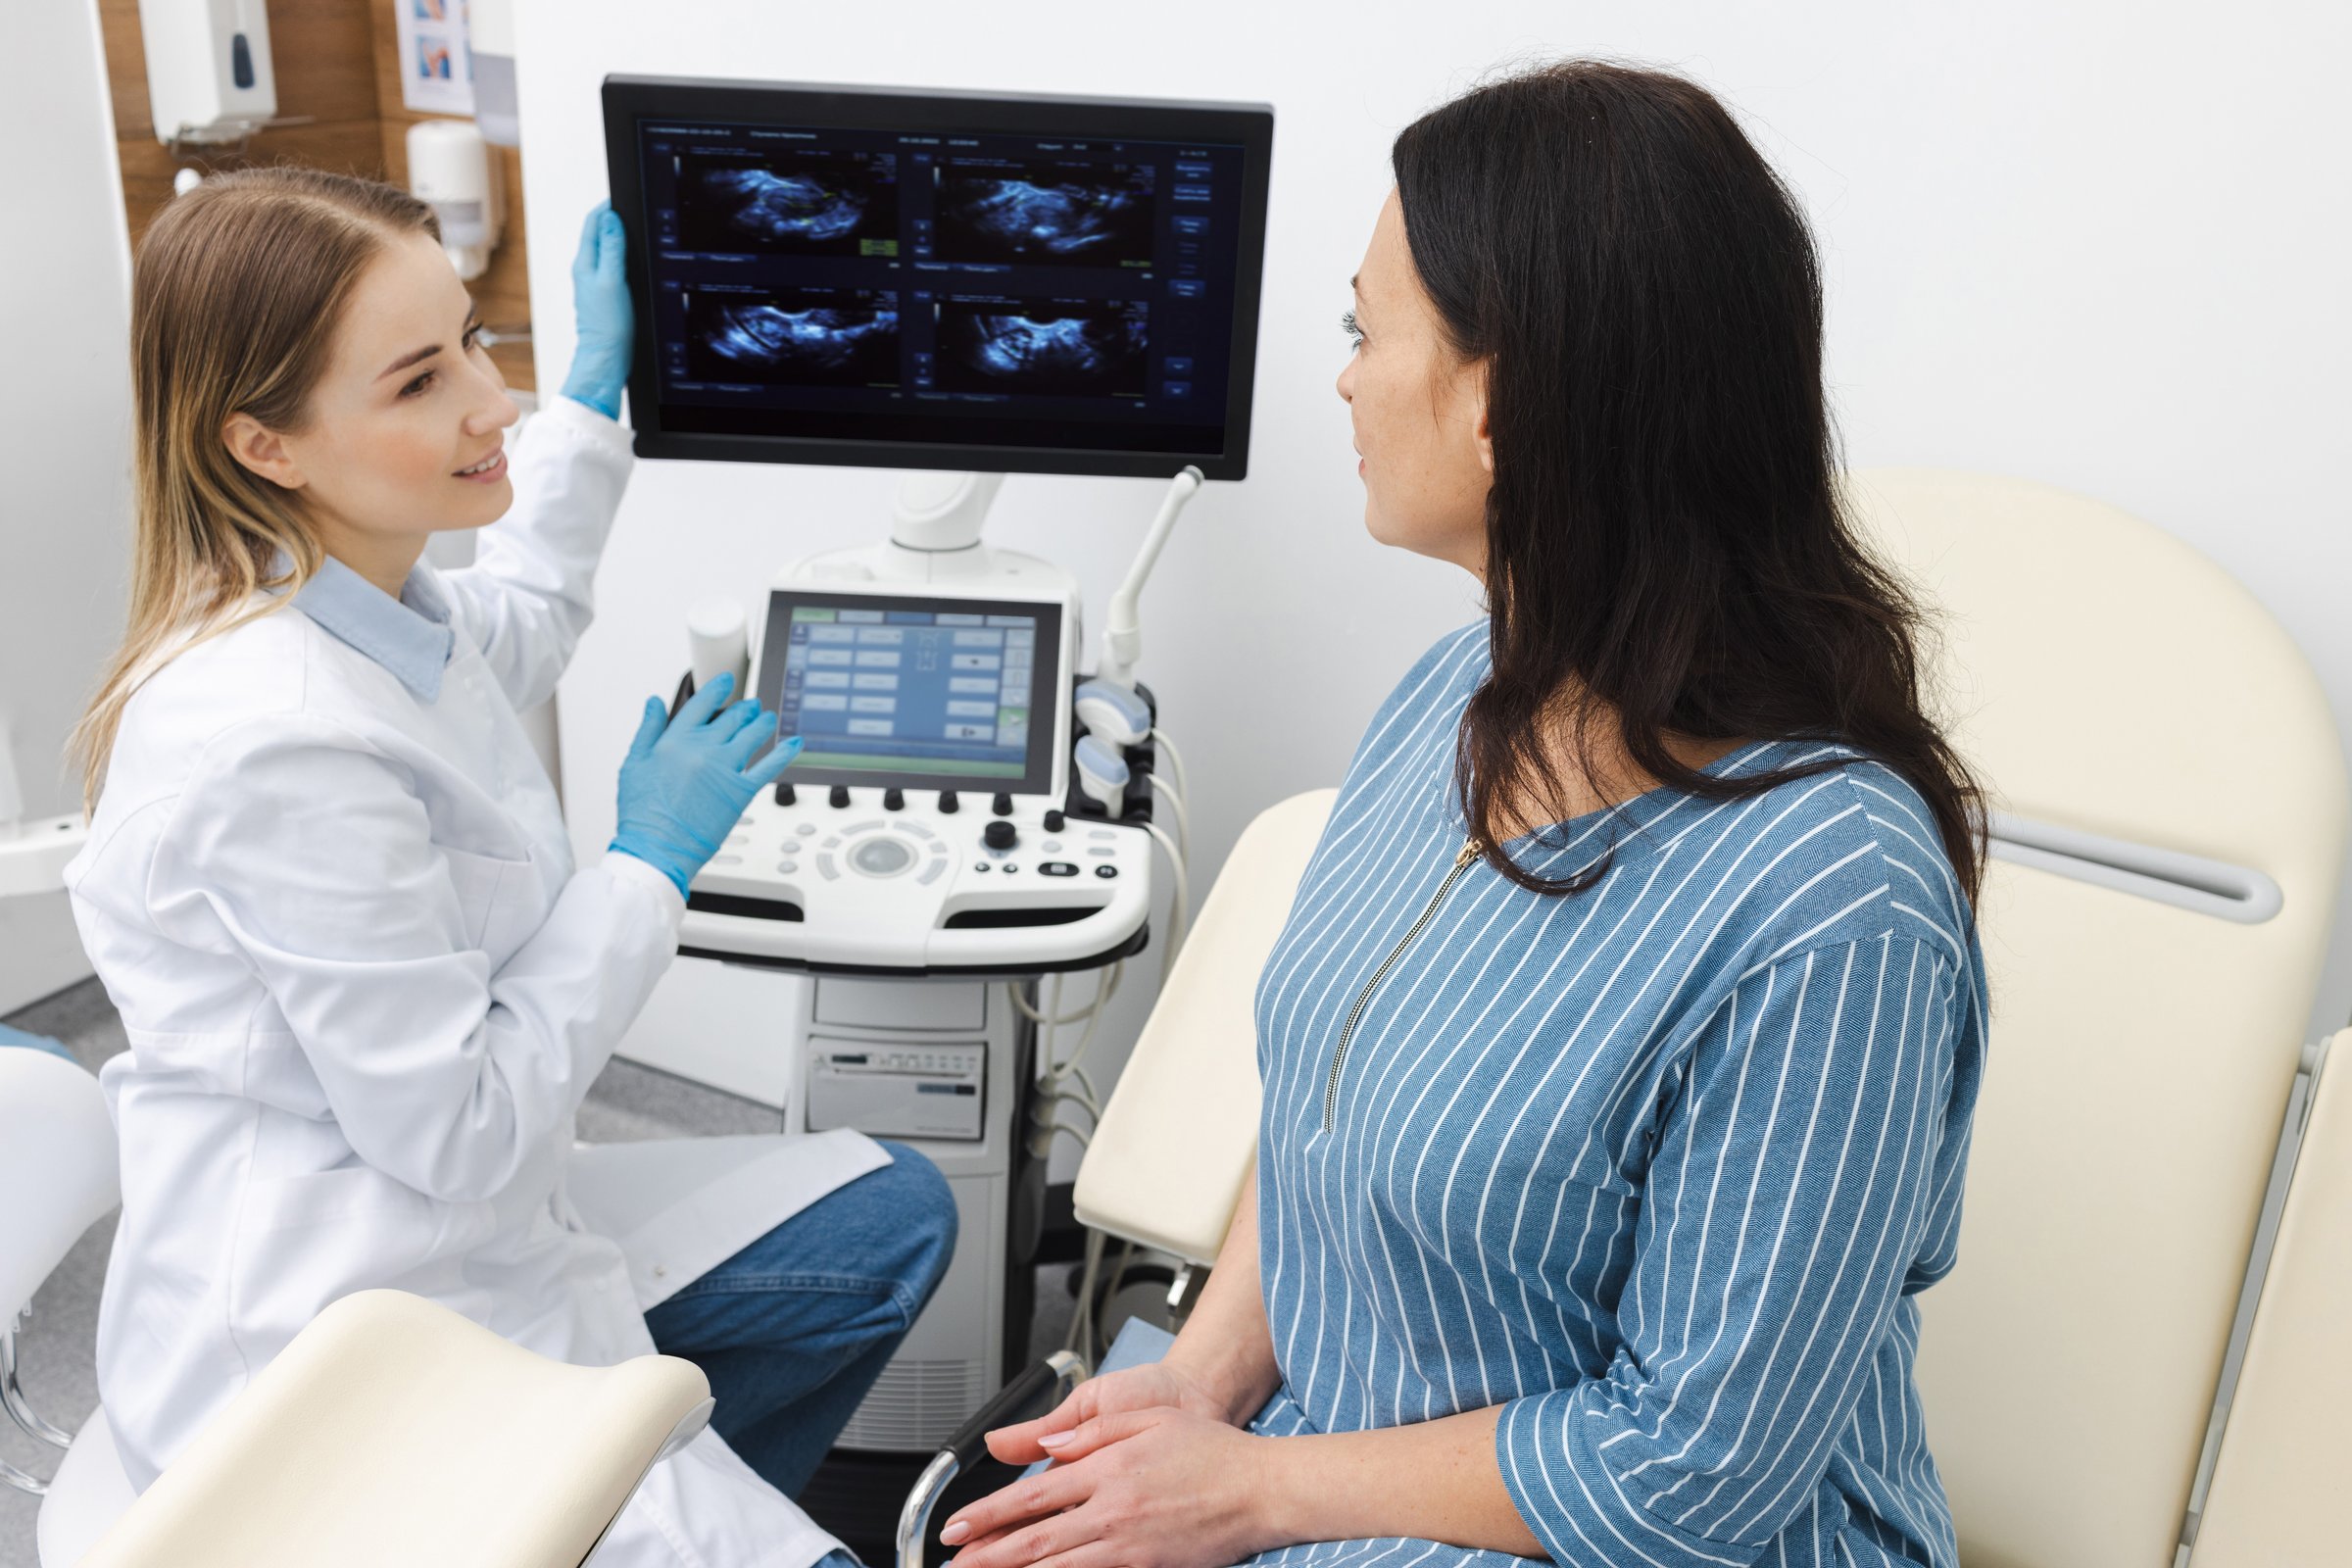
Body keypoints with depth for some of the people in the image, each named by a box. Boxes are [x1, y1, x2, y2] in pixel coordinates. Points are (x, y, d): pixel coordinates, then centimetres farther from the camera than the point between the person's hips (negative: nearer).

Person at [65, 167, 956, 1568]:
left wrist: (596, 392, 26)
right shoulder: (284, 741, -31)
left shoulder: (374, 602, -1)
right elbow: (455, 1132, -24)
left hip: (460, 1229, 10)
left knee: (889, 1223, 15)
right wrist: (651, 864, -14)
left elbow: (516, 633, 26)